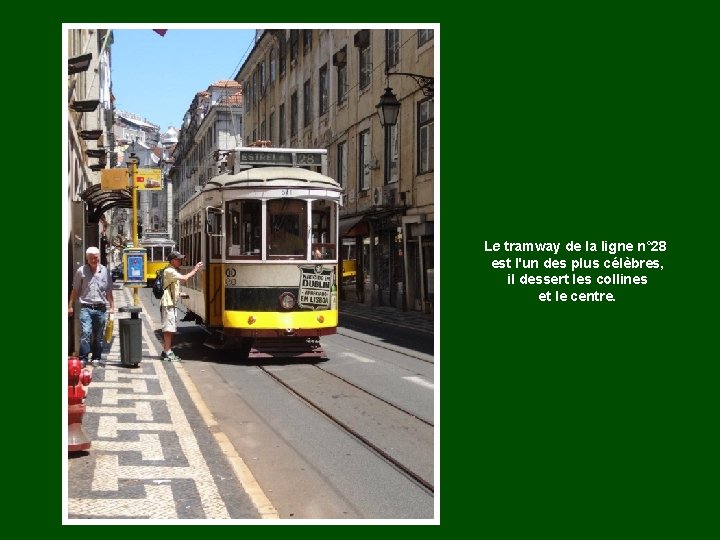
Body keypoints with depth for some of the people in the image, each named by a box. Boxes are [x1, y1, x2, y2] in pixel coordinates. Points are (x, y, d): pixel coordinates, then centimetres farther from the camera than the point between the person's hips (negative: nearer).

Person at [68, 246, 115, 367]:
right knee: (85, 332, -15)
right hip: (86, 308, -2)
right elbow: (75, 290, 7)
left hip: (100, 308, 2)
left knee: (99, 336, 7)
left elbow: (109, 291, 12)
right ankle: (83, 358, -12)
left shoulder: (105, 271, 7)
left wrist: (112, 306, 8)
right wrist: (70, 306, 4)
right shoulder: (81, 271, 2)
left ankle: (96, 358, 17)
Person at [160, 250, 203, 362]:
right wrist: (195, 270, -15)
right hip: (168, 303, -10)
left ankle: (166, 351, 17)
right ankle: (167, 353, -9)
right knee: (168, 329, -9)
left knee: (170, 329, 12)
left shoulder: (174, 271, 20)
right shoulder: (169, 271, -13)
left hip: (172, 303, 10)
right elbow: (184, 278, -25)